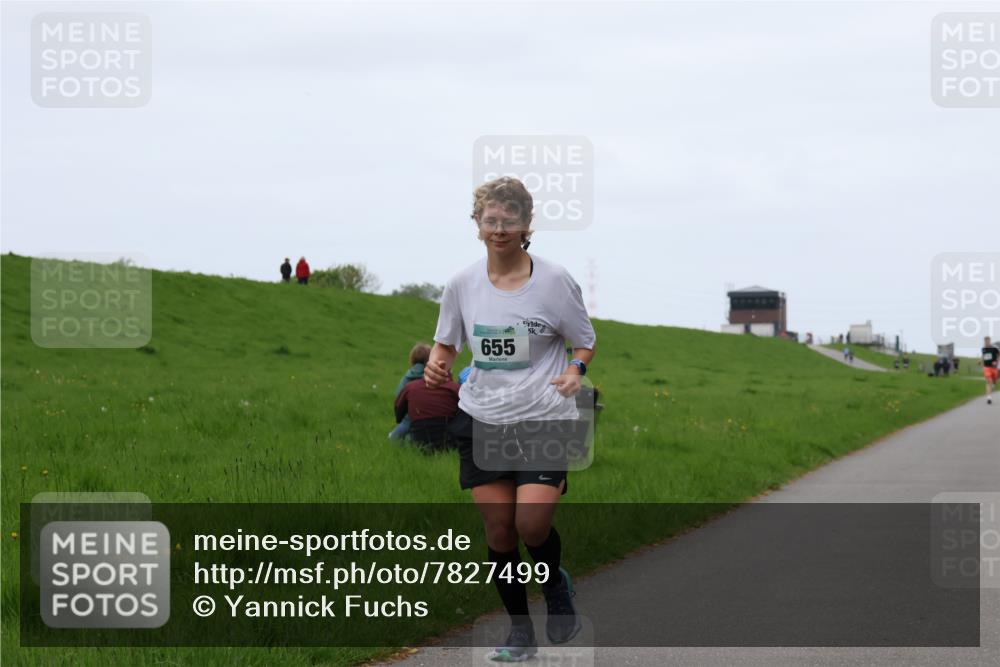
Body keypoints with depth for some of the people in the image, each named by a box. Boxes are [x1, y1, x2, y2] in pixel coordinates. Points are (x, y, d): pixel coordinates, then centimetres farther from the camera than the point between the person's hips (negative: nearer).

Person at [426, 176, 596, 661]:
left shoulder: (554, 280, -5)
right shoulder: (463, 283, 3)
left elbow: (585, 342, 5)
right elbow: (446, 342, 16)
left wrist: (574, 372, -15)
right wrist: (436, 366, -6)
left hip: (544, 420, -3)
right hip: (481, 420, 3)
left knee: (532, 523, -17)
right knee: (498, 530, 1)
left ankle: (556, 585, 17)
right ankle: (519, 633, 17)